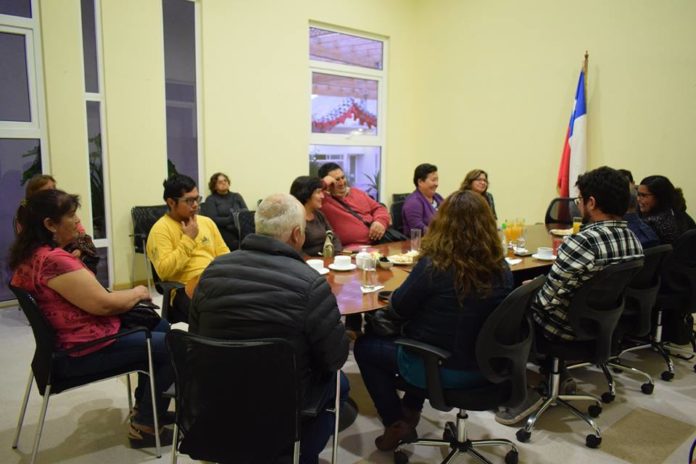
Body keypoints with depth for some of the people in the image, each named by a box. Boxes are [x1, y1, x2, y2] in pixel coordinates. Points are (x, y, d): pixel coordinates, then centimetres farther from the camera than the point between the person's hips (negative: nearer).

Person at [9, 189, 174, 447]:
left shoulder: (29, 254, 7)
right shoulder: (53, 260, -28)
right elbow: (103, 304, -24)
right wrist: (137, 293, -8)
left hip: (68, 338, 11)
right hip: (82, 351, -11)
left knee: (160, 328, 20)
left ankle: (144, 407, 30)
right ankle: (144, 426, 5)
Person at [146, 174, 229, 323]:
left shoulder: (207, 221, 18)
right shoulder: (161, 229, -2)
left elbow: (224, 253, 21)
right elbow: (164, 271, -13)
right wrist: (188, 239, -10)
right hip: (186, 289, -6)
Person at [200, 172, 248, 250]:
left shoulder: (237, 196, 22)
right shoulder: (211, 199, 9)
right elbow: (213, 220, -3)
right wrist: (232, 219, -14)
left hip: (241, 229, 4)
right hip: (225, 232, -4)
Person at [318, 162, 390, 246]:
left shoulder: (357, 192, 22)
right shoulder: (322, 200, 0)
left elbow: (378, 208, 23)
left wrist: (380, 221, 1)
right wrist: (323, 184, -10)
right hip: (353, 248, -6)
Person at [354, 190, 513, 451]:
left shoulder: (434, 264, -23)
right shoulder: (502, 268, -6)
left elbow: (399, 308, -10)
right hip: (484, 366, 6)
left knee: (364, 346, 17)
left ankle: (397, 424, 16)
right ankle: (411, 410, 42)